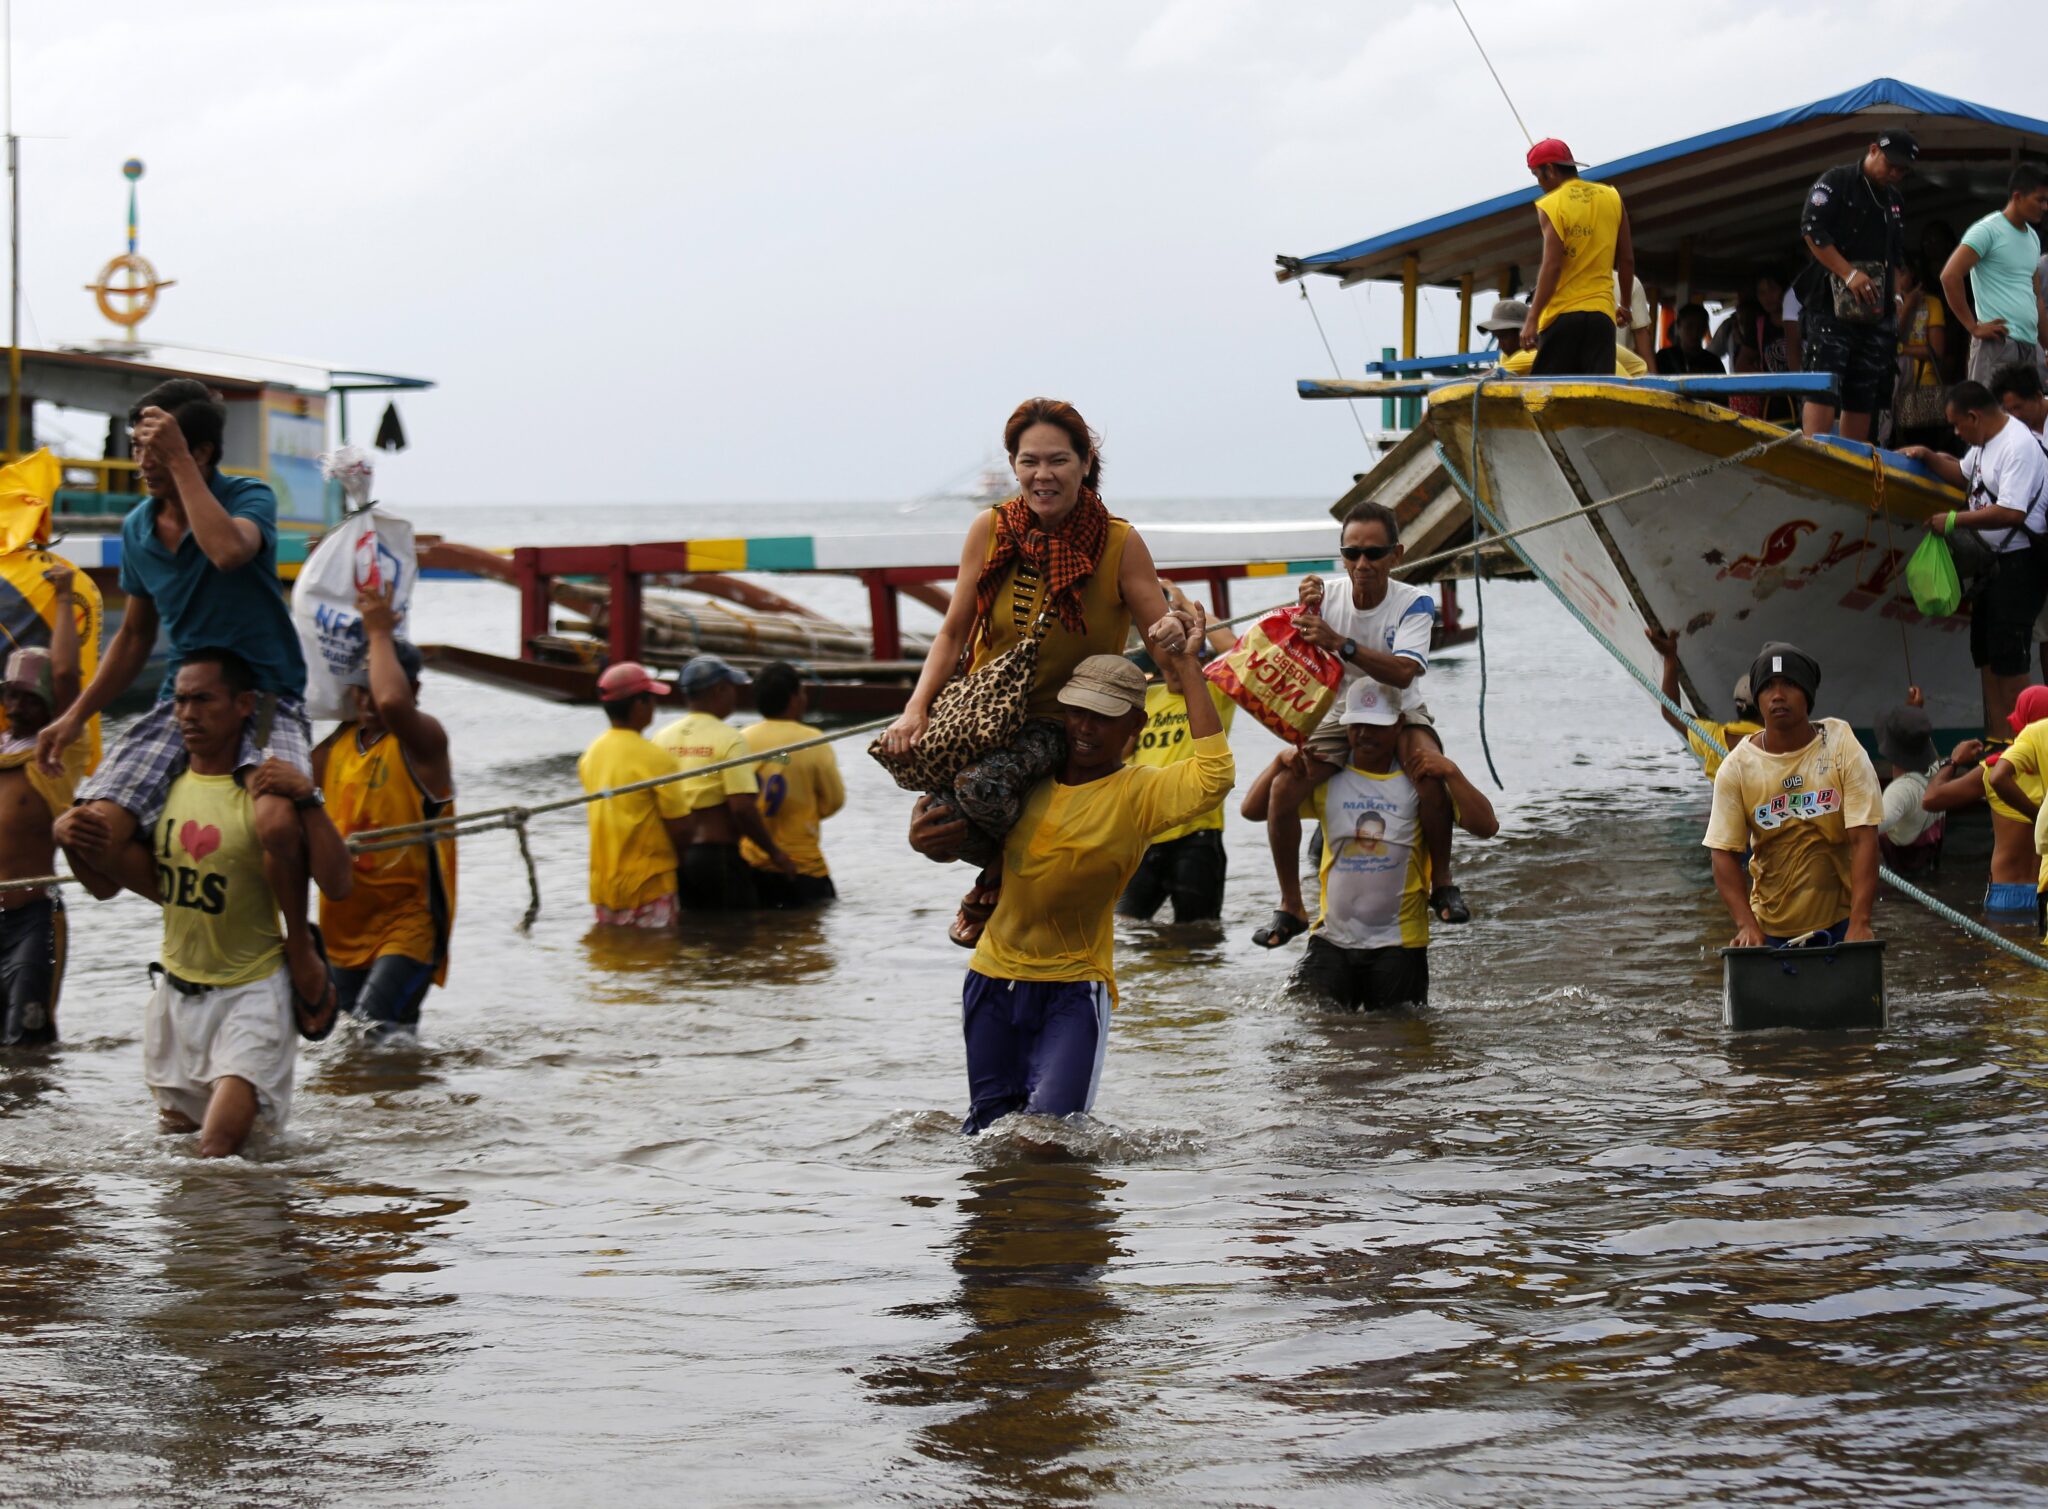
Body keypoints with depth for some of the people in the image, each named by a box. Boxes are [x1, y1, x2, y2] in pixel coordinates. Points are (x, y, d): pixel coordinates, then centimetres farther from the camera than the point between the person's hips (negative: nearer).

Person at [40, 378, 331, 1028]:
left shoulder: (250, 497, -8)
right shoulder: (138, 528, 9)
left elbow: (228, 550, -33)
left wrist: (180, 462, -26)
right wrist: (75, 717, 17)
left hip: (264, 699, -5)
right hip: (182, 702, 6)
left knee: (277, 821, -37)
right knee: (83, 830, -16)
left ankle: (300, 945, -7)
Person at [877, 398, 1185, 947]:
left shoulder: (1119, 544, -8)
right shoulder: (991, 531, -2)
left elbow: (1166, 650, -6)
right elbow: (953, 633, 5)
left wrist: (1173, 638, -31)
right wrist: (916, 709, -10)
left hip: (1064, 722, -3)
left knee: (983, 784, -35)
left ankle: (999, 879, 2)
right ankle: (1003, 865, 13)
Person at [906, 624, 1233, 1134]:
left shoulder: (1139, 792, -9)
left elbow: (1214, 775, -29)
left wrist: (1187, 668, -25)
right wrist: (923, 835, -8)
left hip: (1073, 985, -4)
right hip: (995, 976, 4)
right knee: (989, 1125, 11)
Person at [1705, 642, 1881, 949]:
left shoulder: (1843, 751, -6)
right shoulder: (1737, 766, -4)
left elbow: (1863, 839, -12)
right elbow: (1724, 854, -5)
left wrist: (1859, 924, -22)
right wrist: (1746, 924, -19)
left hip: (1839, 922, -1)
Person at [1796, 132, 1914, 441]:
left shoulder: (1894, 201, 22)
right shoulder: (1836, 182, -1)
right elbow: (1812, 230, -12)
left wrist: (1895, 304, 13)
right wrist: (1849, 274, -18)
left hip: (1875, 311, 7)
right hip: (1831, 307, -7)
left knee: (1863, 398, 4)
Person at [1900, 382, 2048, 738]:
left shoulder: (2018, 447, -22)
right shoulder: (1985, 441, 8)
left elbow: (2012, 513, -30)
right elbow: (1964, 475, 28)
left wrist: (1955, 520, -21)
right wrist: (1928, 457, 13)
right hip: (1998, 559, 10)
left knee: (2009, 657, -7)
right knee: (1986, 651, 15)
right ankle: (1993, 739, 23)